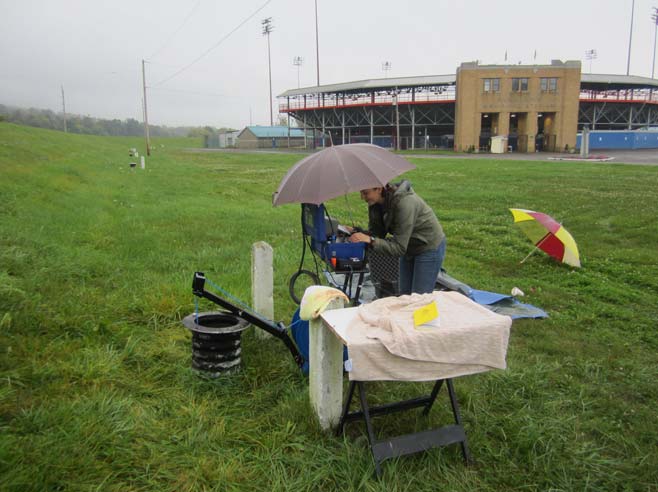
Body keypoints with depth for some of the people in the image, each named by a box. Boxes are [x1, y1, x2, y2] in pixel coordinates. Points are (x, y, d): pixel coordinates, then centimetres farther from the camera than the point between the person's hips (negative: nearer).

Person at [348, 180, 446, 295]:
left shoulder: (404, 202, -34)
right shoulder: (375, 203, -11)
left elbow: (399, 247, -32)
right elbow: (375, 232, -3)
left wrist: (371, 240, -42)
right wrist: (356, 233, -22)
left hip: (429, 248, -8)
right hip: (409, 248, 8)